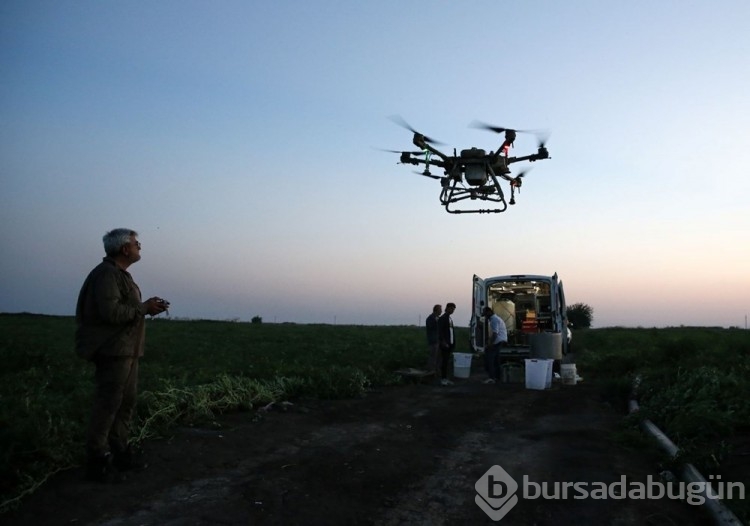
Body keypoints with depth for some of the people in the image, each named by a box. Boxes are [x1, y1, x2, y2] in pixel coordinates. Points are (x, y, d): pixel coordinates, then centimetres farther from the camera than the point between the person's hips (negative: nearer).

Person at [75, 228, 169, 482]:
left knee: (126, 403, 14)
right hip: (112, 351, -11)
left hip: (127, 350, 11)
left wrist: (148, 307, 6)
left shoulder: (120, 274, 19)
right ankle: (98, 460, 2)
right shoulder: (106, 274, -15)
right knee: (107, 405, -6)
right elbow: (111, 312, -25)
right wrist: (144, 308, -16)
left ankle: (118, 451, 24)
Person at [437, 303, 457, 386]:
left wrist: (453, 342, 12)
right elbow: (440, 332, -15)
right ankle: (442, 379, 1)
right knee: (444, 361, -4)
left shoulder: (450, 318, 16)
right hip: (445, 344, -8)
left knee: (447, 361, 10)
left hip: (450, 343, 8)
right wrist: (443, 342, -21)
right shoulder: (442, 318, -8)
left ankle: (445, 378, 15)